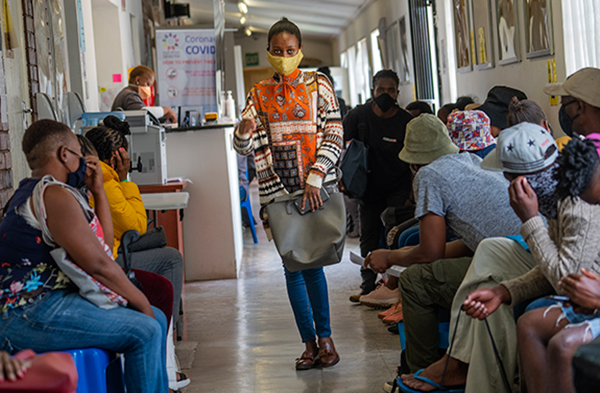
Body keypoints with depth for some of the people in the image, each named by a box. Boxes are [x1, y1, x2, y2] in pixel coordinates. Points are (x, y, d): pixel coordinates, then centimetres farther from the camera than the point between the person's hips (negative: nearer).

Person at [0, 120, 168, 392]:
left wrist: (97, 191, 16)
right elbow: (98, 263, -19)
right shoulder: (54, 195, -14)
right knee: (144, 332, -21)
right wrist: (141, 302, -8)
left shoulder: (33, 193, 20)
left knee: (156, 319, 10)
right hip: (33, 315, -11)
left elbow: (105, 244, 19)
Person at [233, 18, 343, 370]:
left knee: (311, 262, -7)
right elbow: (244, 146, 5)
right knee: (292, 266, 4)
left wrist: (315, 178, -15)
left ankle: (325, 337, 6)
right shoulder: (259, 94, 10)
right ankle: (310, 342, 12)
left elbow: (334, 137, -3)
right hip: (277, 191, 3)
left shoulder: (319, 86, 3)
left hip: (312, 188, -2)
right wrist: (244, 130, -19)